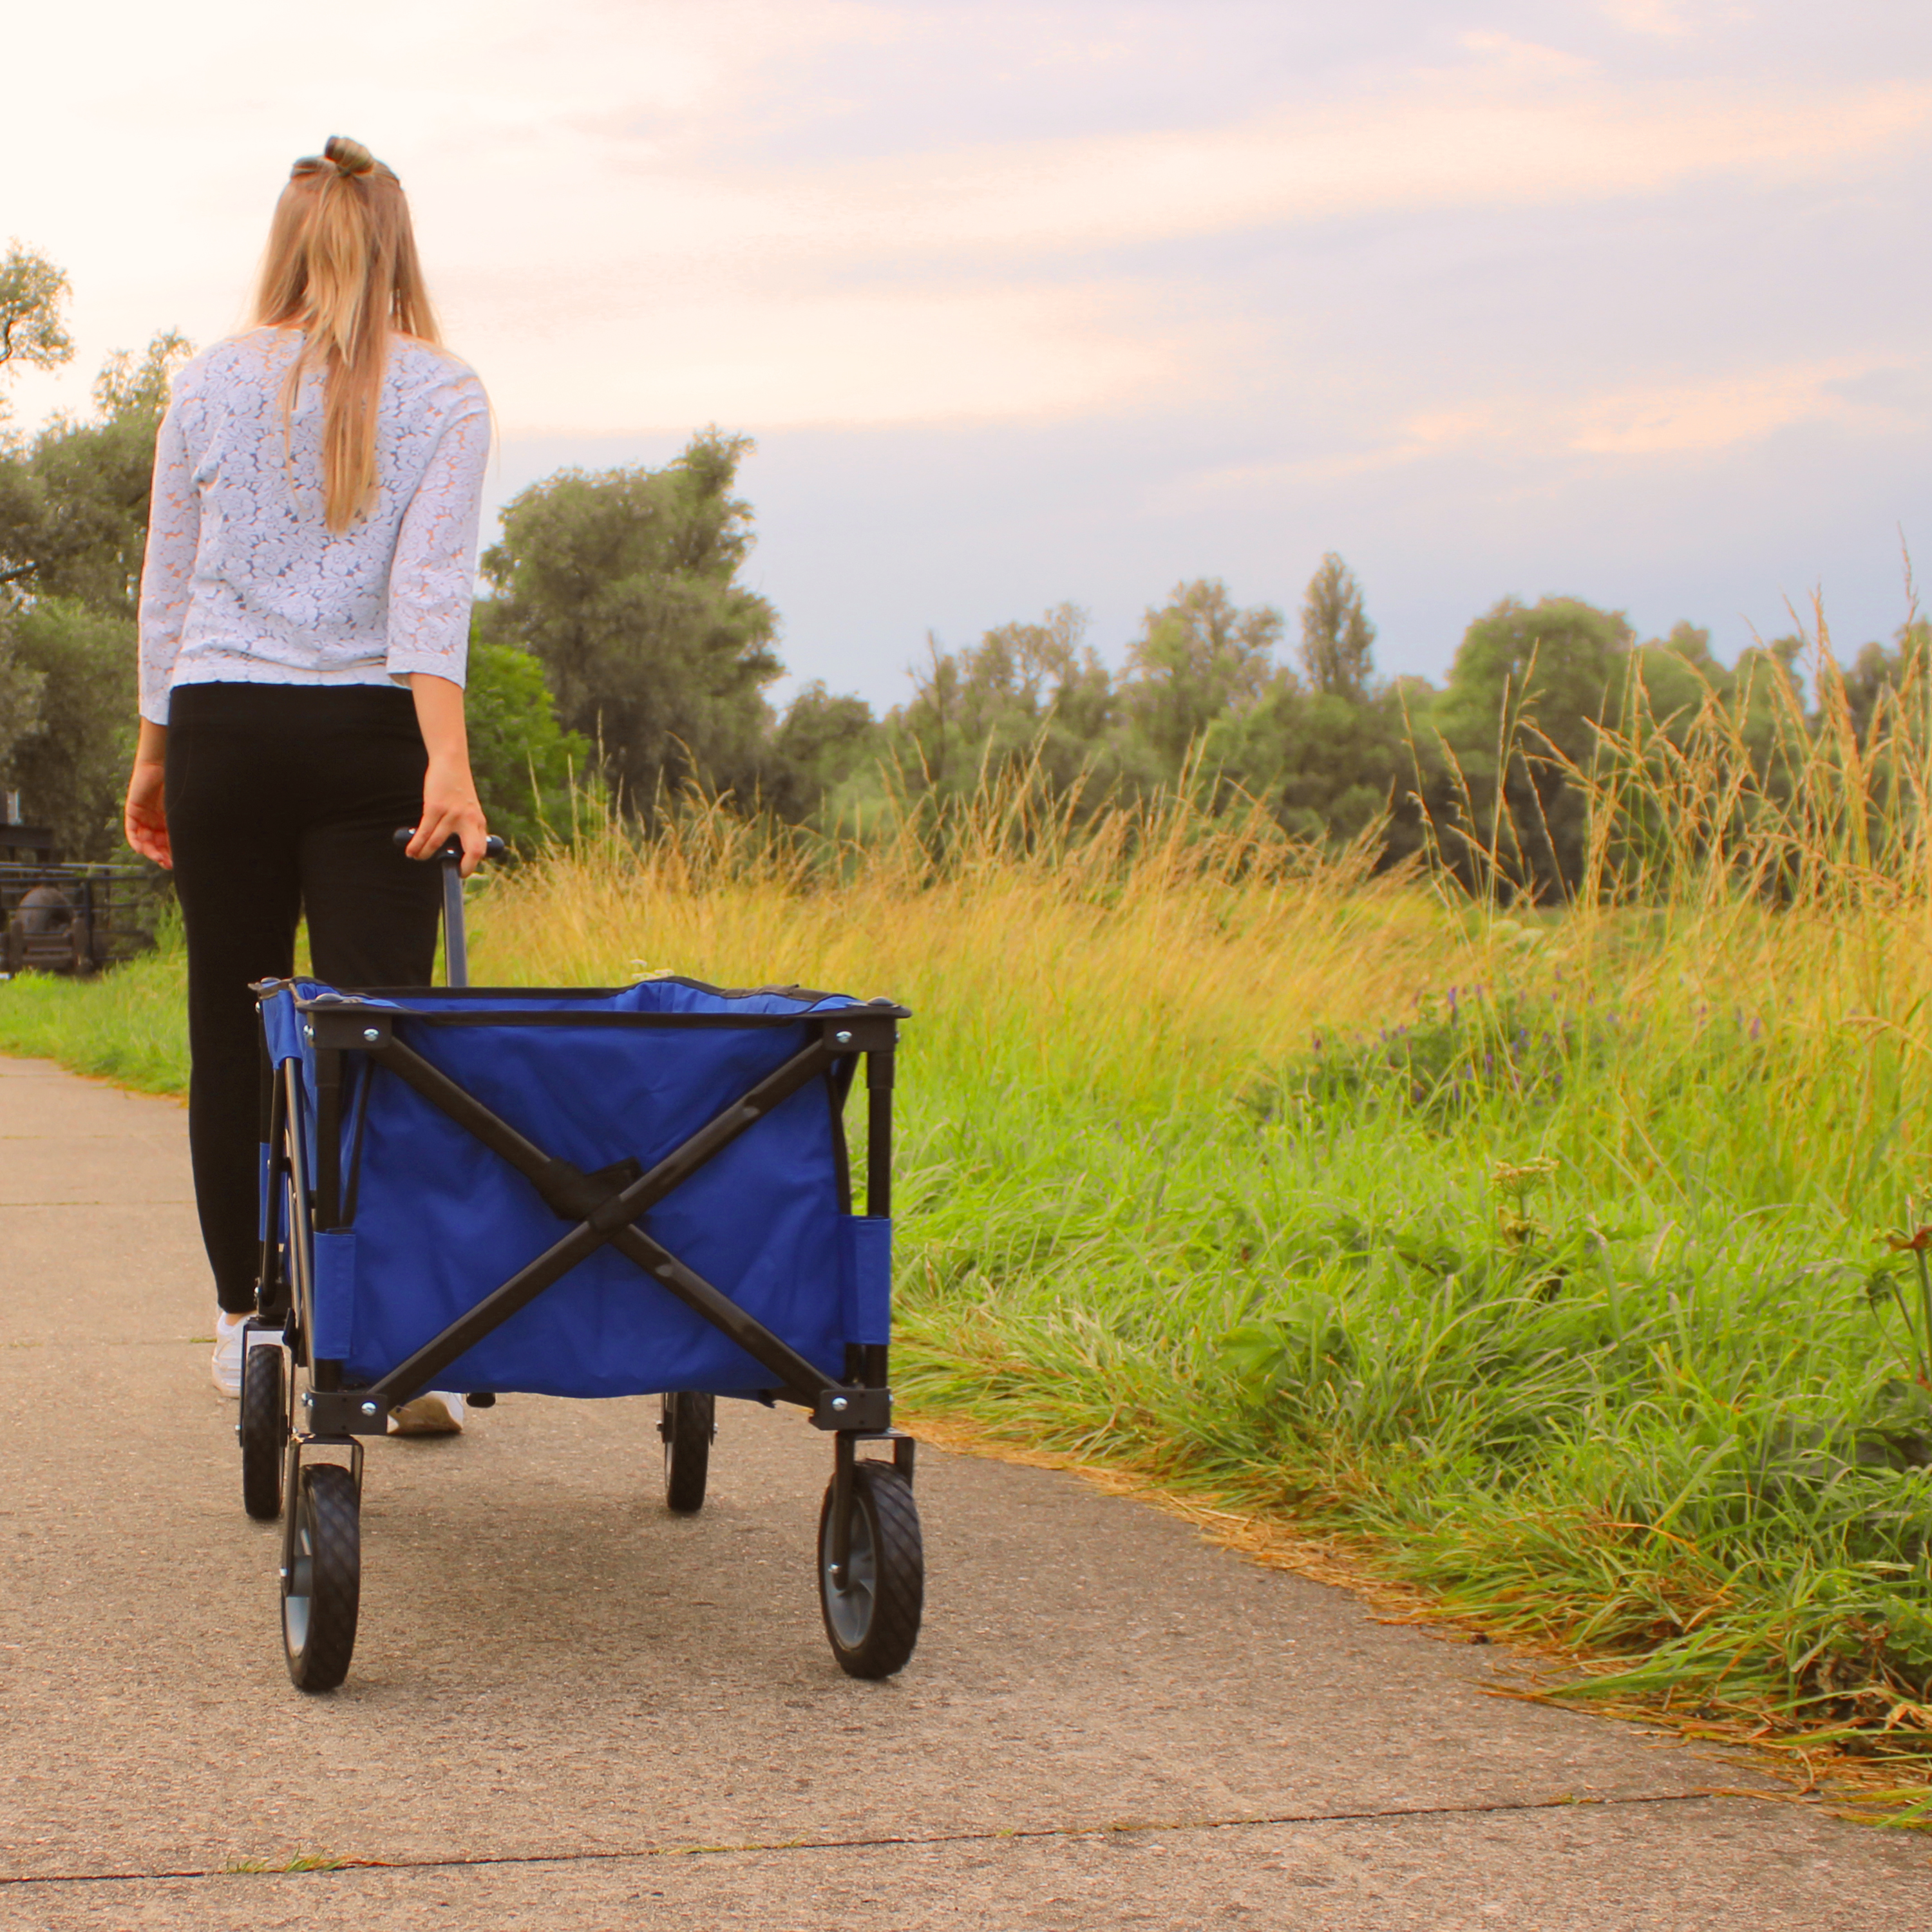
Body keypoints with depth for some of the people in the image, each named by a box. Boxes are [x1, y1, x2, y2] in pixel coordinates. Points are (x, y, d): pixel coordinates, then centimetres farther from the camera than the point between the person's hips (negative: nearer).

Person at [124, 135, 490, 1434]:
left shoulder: (213, 384, 5)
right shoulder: (445, 392, 0)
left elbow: (168, 586, 9)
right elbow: (431, 584, -13)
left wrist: (156, 752, 17)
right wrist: (449, 758, -20)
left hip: (224, 728, 2)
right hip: (373, 737, -1)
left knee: (232, 1024, 10)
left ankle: (247, 1319, 17)